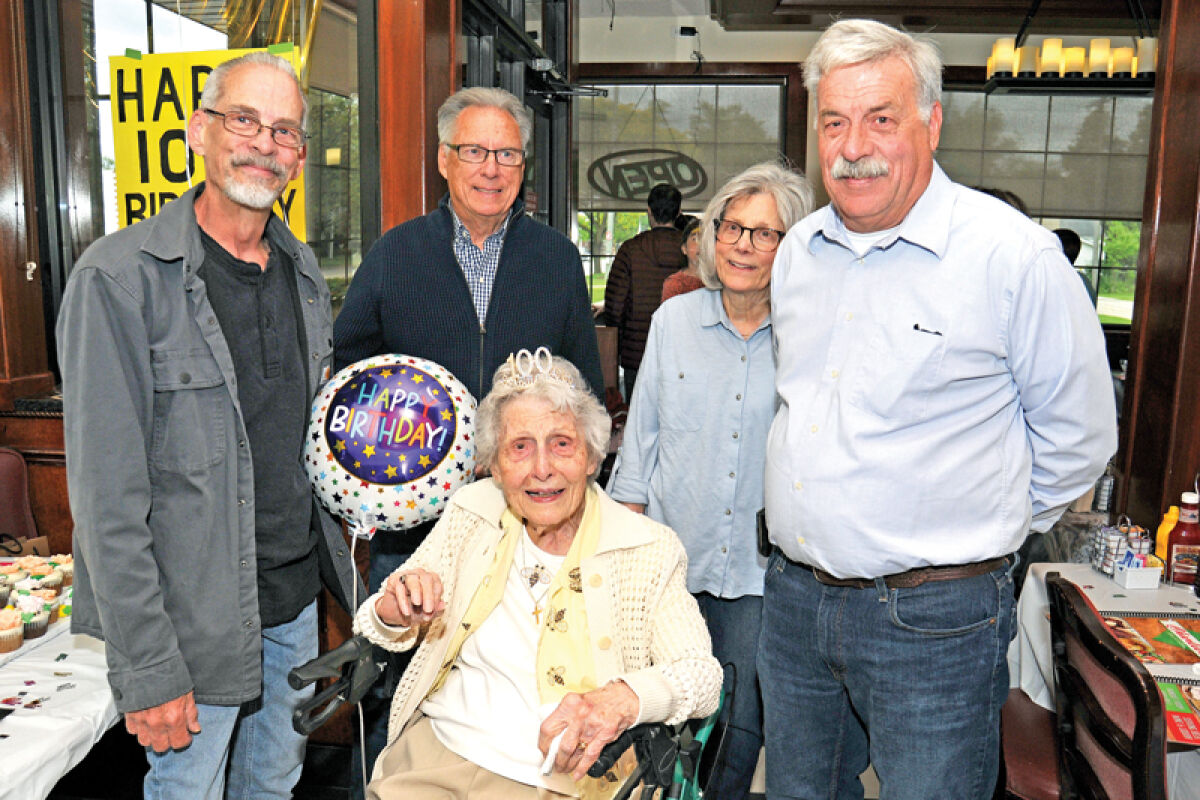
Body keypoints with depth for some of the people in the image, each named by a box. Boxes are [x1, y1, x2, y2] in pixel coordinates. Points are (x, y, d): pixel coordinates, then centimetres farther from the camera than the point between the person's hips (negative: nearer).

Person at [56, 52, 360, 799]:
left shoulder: (303, 269, 5)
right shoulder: (120, 276, -16)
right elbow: (108, 496, -17)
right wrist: (148, 668, -17)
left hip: (297, 596, 6)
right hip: (195, 616, -6)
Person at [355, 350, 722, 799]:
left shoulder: (649, 553, -7)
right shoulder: (470, 514, 3)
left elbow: (701, 674, -10)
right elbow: (378, 628, 9)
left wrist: (624, 699, -31)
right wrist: (394, 614, -16)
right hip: (431, 752, 3)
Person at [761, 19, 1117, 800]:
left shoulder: (1016, 255, -12)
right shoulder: (797, 252, 6)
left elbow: (1078, 438, -2)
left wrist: (981, 528, 5)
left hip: (934, 618, -5)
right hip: (792, 598, 6)